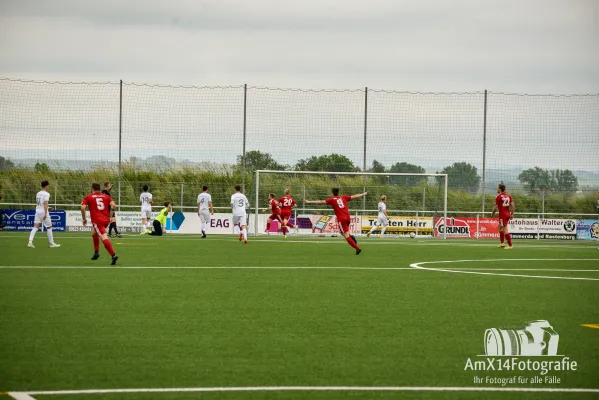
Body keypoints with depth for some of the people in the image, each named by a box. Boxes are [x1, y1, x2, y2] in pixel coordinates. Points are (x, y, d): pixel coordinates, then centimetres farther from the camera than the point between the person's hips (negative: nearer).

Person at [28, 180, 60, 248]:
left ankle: (30, 241, -16)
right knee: (49, 227, 6)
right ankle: (52, 243, 13)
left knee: (35, 227, 0)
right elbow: (45, 203, -20)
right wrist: (45, 214, -24)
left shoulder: (38, 193, 13)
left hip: (37, 211, 6)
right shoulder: (46, 194, -10)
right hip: (43, 212, -6)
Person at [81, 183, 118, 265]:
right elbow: (113, 205, -1)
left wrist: (84, 218, 6)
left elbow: (83, 207, -5)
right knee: (94, 233, 31)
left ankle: (113, 255, -34)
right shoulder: (106, 196, 14)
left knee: (104, 238, -18)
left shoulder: (88, 197, 7)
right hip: (106, 220, 6)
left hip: (97, 221, -6)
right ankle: (96, 252, 33)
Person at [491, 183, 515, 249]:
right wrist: (512, 214, 9)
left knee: (505, 230, -6)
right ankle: (501, 243, 27)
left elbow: (496, 207, -11)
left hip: (502, 215, -8)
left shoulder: (498, 196, -10)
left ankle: (510, 245, -9)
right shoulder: (508, 196, 8)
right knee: (500, 227, 24)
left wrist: (493, 214, 4)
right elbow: (512, 205, 3)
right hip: (507, 214, 8)